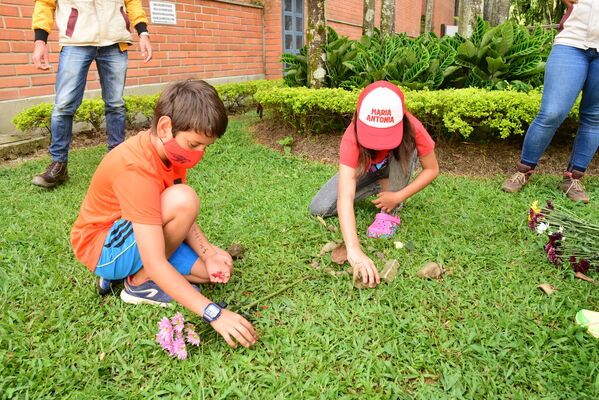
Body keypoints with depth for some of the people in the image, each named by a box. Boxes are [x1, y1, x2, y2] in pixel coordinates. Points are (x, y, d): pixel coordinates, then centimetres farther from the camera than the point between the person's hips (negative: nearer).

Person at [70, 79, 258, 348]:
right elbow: (155, 263, -37)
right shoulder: (136, 169, -33)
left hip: (143, 236, 8)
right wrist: (213, 313, -39)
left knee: (216, 270, -5)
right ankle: (140, 283, -11)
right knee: (184, 199, -32)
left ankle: (136, 272, 8)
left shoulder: (171, 149, -6)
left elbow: (180, 218, -3)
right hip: (101, 246, -8)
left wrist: (208, 253, -21)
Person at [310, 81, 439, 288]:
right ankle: (381, 185, 0)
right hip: (364, 170, 0)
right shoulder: (352, 138, -40)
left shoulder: (411, 129, -35)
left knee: (407, 144, -34)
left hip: (396, 168, 0)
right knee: (319, 209, -17)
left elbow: (432, 169, -20)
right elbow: (345, 197, -51)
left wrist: (399, 196, -32)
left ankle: (391, 214, -18)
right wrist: (353, 249, -62)